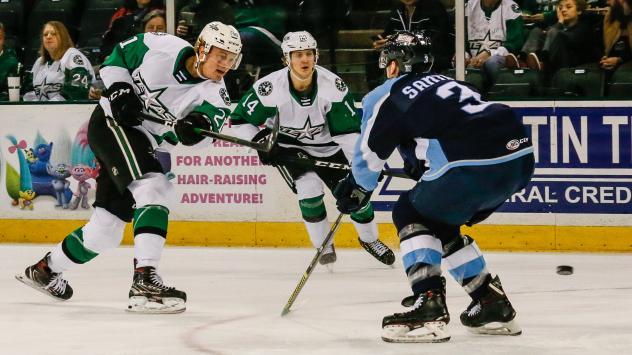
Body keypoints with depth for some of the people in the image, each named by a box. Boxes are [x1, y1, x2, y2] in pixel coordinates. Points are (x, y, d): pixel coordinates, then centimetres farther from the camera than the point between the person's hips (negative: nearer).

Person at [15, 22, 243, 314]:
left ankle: (45, 269, 34)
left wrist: (197, 126, -48)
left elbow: (208, 126, -27)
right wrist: (119, 90, -14)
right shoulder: (162, 48, -15)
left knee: (106, 228, 11)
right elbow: (117, 57, 0)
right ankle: (145, 281, -38)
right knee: (153, 188, -27)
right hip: (112, 122, -6)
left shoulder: (215, 94, -8)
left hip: (146, 144, 6)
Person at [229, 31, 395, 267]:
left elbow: (348, 130, -22)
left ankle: (369, 239, 28)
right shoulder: (269, 88, -29)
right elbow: (240, 121, -17)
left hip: (327, 146, 2)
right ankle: (324, 245, -1)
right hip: (289, 148, -2)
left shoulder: (333, 86, -25)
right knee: (309, 186, -23)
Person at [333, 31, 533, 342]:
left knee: (411, 214, 14)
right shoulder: (445, 83, 32)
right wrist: (420, 162, 59)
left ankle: (428, 307, -2)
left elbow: (369, 155, 19)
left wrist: (356, 190, 37)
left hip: (473, 165, -8)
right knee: (440, 222, 27)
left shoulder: (387, 95, 11)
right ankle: (493, 305, 27)